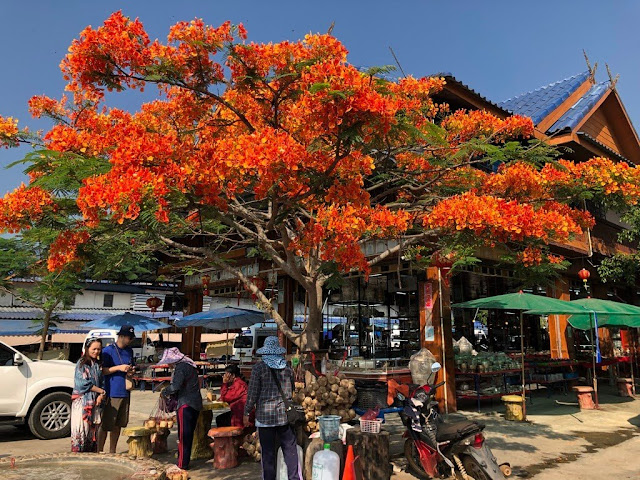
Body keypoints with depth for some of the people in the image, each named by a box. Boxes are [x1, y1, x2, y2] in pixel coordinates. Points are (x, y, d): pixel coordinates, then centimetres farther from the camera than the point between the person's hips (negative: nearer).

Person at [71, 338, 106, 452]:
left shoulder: (98, 365, 12)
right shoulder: (81, 363, -4)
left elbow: (102, 382, 10)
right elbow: (84, 383, -12)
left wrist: (101, 396, -8)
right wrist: (102, 391, -8)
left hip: (95, 401, 5)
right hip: (82, 400, -5)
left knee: (93, 429, 8)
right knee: (82, 428, -5)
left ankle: (92, 452, 14)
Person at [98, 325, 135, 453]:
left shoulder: (129, 351, 14)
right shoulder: (108, 350, -6)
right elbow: (102, 371, -9)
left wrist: (131, 370, 4)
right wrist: (119, 368, -19)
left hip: (125, 393, 6)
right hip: (111, 393, -6)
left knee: (118, 424, 12)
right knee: (105, 425, -3)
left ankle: (112, 451, 23)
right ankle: (99, 451, 8)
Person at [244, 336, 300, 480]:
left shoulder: (259, 367, -7)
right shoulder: (287, 367, 3)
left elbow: (252, 393, -6)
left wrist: (247, 413, 3)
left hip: (265, 414, -3)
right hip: (286, 414, 3)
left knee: (268, 452, 6)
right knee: (290, 449, 9)